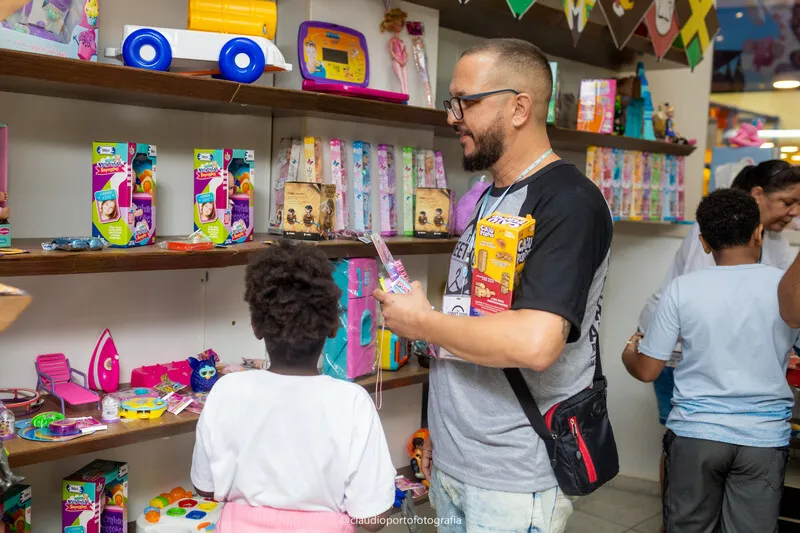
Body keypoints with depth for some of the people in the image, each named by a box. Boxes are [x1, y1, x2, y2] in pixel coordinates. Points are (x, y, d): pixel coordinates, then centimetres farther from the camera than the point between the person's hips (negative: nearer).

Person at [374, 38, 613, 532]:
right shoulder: (489, 199, 10)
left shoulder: (569, 202, -18)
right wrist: (440, 431, 15)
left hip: (514, 479, -8)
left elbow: (534, 342, -30)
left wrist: (420, 321, -16)